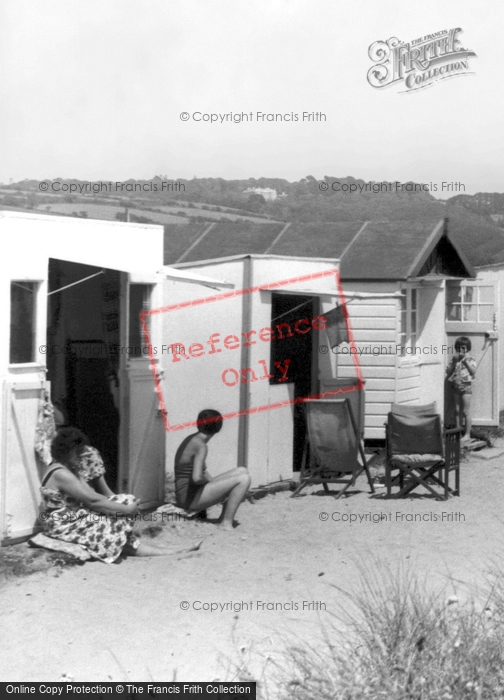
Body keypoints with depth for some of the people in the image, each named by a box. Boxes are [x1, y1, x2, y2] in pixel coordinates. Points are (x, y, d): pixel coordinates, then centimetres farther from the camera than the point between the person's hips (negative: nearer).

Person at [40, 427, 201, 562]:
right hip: (64, 525, -9)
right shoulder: (61, 474, -22)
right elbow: (93, 500, -25)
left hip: (76, 516, 9)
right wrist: (126, 509, -21)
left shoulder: (70, 469, 10)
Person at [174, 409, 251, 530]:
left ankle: (223, 518, 12)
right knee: (243, 479, -15)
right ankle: (226, 523, -9)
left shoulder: (193, 439, 11)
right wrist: (208, 480, -7)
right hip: (190, 497, -10)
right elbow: (197, 478, -30)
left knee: (242, 471, 12)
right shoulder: (201, 446, -18)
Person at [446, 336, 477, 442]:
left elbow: (473, 371, -14)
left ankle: (467, 434, 2)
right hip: (456, 386, 4)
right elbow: (448, 372, 2)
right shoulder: (454, 359, 9)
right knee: (457, 411, 8)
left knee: (466, 411, -3)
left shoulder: (470, 359, -1)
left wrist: (465, 361, -17)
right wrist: (454, 362, -9)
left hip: (466, 386, -4)